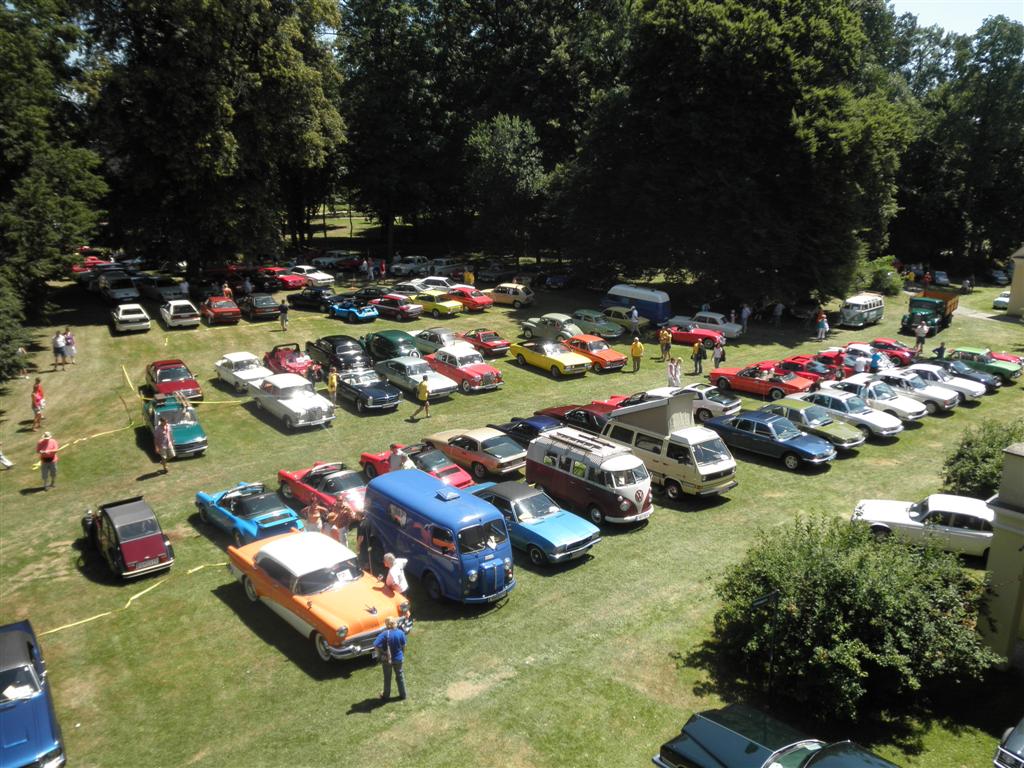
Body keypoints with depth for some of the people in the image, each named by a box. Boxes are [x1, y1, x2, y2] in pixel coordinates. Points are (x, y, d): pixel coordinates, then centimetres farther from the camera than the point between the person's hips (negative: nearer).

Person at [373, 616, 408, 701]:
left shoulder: (384, 634, -21)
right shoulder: (400, 633, -15)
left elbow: (376, 645, -29)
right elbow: (403, 646, -5)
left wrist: (379, 655, -12)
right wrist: (402, 655, 12)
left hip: (387, 660, -1)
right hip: (398, 659, 2)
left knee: (387, 678, 18)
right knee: (400, 676, 20)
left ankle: (386, 695, 35)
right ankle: (403, 695, 31)